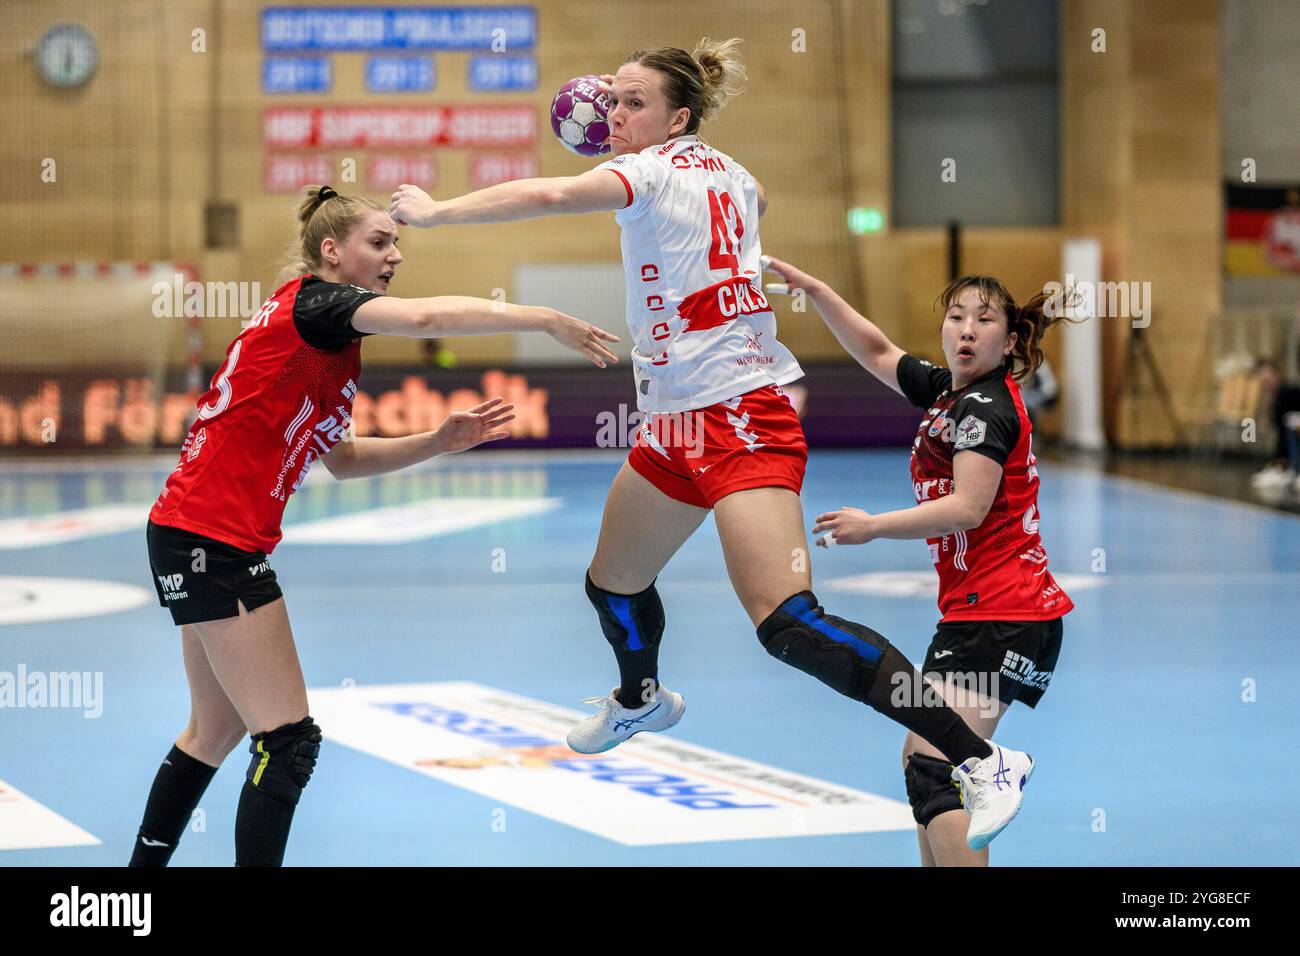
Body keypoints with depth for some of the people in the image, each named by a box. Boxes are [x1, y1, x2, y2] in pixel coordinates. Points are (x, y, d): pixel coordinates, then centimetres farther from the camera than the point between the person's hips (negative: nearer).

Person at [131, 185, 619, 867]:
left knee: (217, 731, 21)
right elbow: (425, 317, -28)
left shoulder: (325, 340, 17)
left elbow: (341, 458, 20)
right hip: (213, 540, -10)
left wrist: (439, 442, 8)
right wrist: (547, 320, -27)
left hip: (191, 538, 10)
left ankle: (143, 865, 31)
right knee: (289, 739, -9)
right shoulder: (311, 301, -11)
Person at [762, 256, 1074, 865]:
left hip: (998, 617, -10)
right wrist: (815, 290, 23)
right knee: (922, 762, 16)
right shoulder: (946, 391, 14)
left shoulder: (985, 407, -12)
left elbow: (968, 507, -23)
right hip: (976, 614, 10)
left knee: (933, 770, -19)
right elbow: (879, 354, 29)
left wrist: (874, 527, -21)